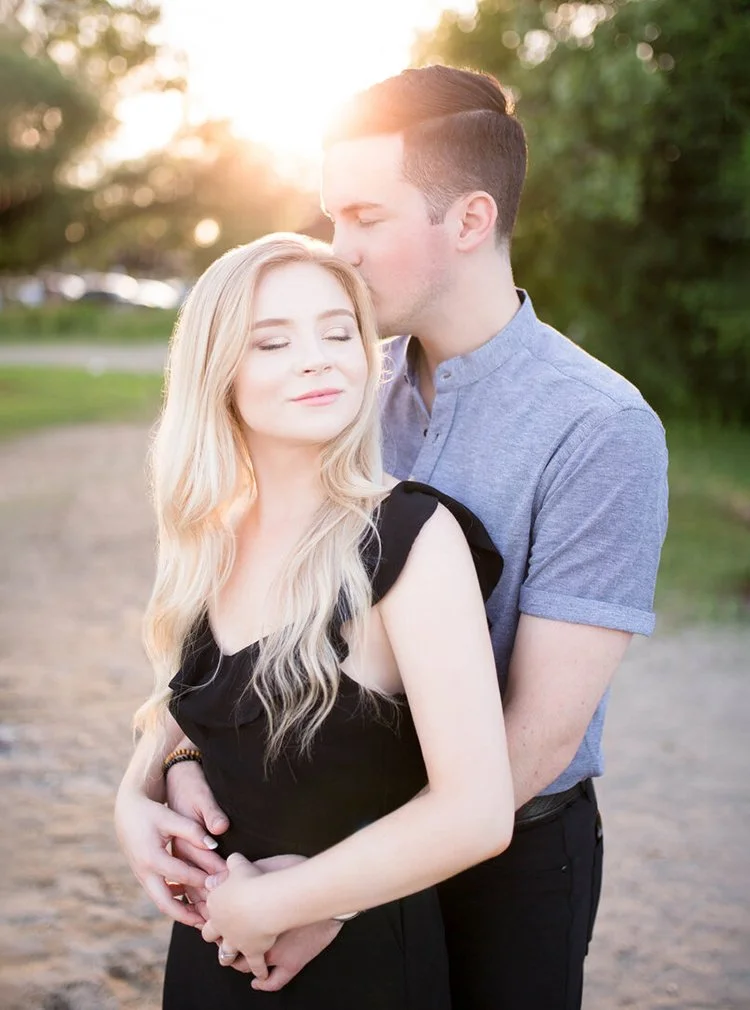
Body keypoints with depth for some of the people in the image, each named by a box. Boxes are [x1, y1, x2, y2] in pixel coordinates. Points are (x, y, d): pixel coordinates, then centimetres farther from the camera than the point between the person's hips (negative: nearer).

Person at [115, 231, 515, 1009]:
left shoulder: (412, 537, -20)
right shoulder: (207, 543, -1)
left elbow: (476, 814, -26)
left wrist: (269, 903, -17)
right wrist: (136, 803, -6)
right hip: (212, 945, 5)